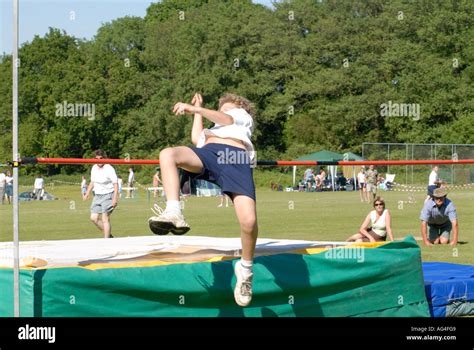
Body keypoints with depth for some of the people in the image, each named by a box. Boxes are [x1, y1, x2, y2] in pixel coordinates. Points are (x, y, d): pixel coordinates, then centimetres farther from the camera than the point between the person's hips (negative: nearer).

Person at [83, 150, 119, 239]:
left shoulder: (109, 169, -14)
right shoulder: (94, 168, 7)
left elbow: (115, 184, -14)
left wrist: (115, 198, -22)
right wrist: (87, 193, 11)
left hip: (107, 195, -7)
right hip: (97, 195, 7)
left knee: (105, 219, -10)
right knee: (94, 218, 3)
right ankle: (109, 235, 18)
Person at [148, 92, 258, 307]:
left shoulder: (244, 116, 36)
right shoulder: (213, 128, 48)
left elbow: (226, 119, 16)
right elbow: (196, 139, 30)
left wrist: (195, 108, 6)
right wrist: (198, 112, 45)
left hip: (235, 157, -4)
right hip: (207, 152, 4)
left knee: (249, 220, -27)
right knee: (167, 154, -31)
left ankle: (245, 268, -5)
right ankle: (174, 213, -45)